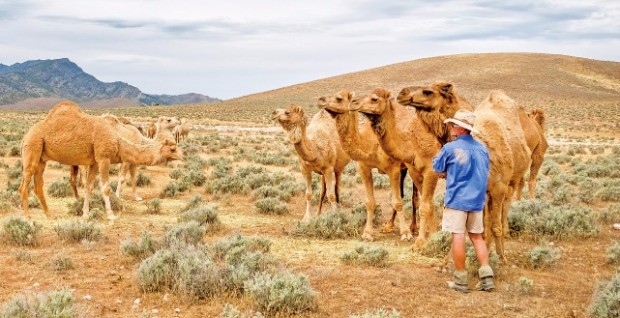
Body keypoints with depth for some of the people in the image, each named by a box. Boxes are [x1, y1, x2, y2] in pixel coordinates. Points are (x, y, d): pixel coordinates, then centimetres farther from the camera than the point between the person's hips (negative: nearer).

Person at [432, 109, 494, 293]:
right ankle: (487, 277, 6)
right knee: (477, 236, 13)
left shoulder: (450, 148, -11)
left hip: (456, 199, -5)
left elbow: (437, 168, 1)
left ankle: (461, 281, 3)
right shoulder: (482, 149, 5)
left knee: (458, 237, -1)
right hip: (477, 200, 5)